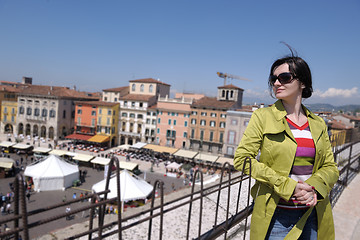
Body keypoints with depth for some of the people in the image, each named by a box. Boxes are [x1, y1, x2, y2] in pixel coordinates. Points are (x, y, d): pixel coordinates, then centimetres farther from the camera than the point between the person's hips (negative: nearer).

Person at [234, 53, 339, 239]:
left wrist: (313, 187, -14)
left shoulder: (318, 124, 5)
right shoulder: (263, 116, -7)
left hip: (314, 214, 4)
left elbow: (330, 168, 8)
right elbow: (242, 158, -13)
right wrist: (286, 185, -17)